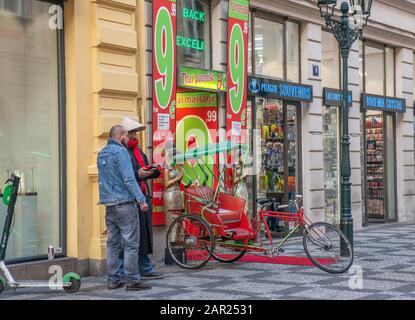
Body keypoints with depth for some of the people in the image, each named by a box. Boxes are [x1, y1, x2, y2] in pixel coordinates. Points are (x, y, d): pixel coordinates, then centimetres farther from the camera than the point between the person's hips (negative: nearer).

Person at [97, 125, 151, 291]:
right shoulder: (120, 151, -12)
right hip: (124, 203, -8)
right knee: (131, 244, -4)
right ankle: (132, 281, -4)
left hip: (109, 204, 8)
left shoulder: (101, 154, 14)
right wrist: (141, 200, -18)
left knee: (113, 243, 11)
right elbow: (129, 179, -19)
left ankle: (113, 280, 13)